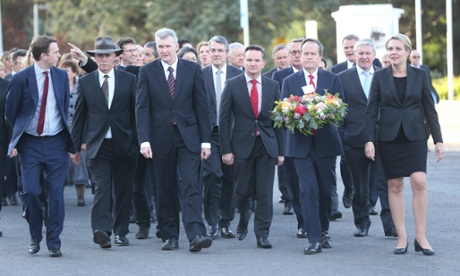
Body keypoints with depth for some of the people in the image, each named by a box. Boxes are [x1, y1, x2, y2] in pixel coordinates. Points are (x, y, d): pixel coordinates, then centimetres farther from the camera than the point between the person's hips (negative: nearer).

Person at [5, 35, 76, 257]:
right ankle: (35, 237, 14)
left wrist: (68, 135, 8)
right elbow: (10, 112, 4)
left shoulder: (62, 76, 5)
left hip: (56, 143, 2)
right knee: (30, 191, -6)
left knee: (56, 193, -1)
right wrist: (17, 139, 5)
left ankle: (54, 243, 6)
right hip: (30, 143, -2)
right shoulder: (21, 79, -6)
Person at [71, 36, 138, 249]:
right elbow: (79, 116, 10)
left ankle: (120, 232, 18)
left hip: (124, 144, 1)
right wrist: (75, 146, 8)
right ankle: (101, 230, -26)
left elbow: (137, 111, 6)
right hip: (97, 145, -1)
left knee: (123, 191, 7)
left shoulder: (129, 80, 5)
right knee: (101, 188, -14)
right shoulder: (85, 82, 6)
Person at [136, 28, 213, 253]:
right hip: (161, 138, 1)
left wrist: (205, 140, 0)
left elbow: (201, 106, 4)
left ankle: (195, 235, -18)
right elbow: (142, 108, -3)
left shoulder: (193, 70, 3)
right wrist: (144, 140, -14)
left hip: (188, 137, -1)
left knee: (191, 185, -10)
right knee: (165, 189, 6)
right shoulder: (147, 72, 2)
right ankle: (169, 236, 14)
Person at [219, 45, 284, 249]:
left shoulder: (273, 86, 6)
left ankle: (262, 234, 1)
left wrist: (281, 150, 4)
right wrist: (226, 149, -7)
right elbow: (224, 119, -1)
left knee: (265, 192, -3)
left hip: (267, 145, 1)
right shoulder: (232, 85, 0)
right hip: (242, 145, -1)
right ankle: (243, 222, 35)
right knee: (242, 191, 7)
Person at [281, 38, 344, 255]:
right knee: (308, 190, -11)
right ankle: (314, 239, -11)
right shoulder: (289, 81, 7)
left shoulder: (332, 79, 7)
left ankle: (323, 231, 30)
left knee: (326, 190, 9)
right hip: (301, 145, -1)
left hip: (326, 142, 1)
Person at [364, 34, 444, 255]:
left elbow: (430, 110, 6)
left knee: (419, 182, -14)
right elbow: (371, 111, 2)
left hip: (415, 136, 0)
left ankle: (420, 237, -5)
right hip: (389, 137, 0)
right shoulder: (380, 77, 3)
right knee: (395, 186, 1)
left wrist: (438, 140, 1)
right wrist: (369, 140, -8)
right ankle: (402, 238, 7)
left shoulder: (420, 75, 4)